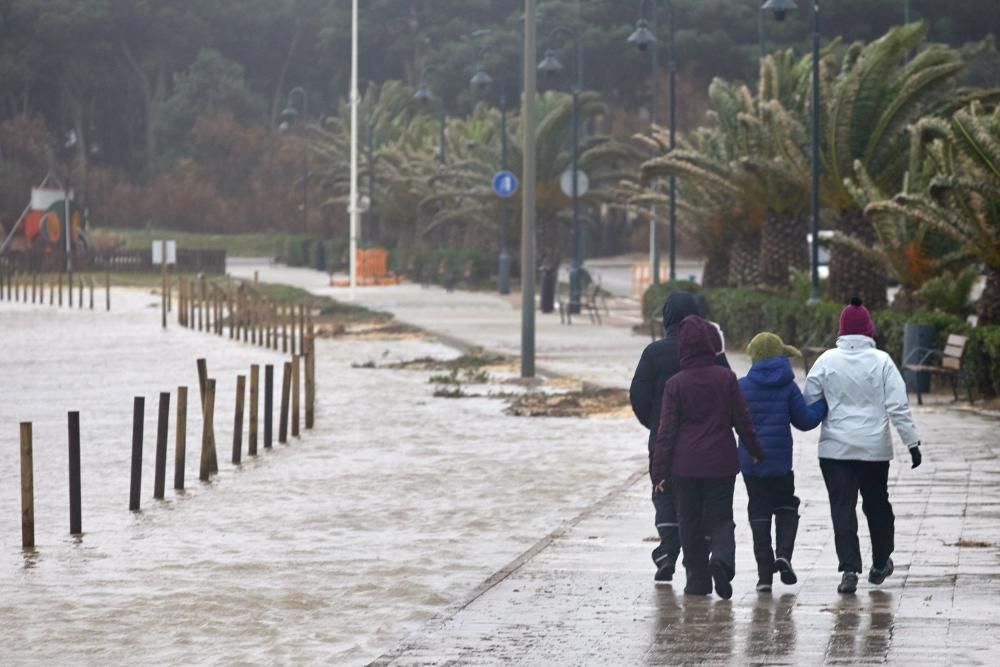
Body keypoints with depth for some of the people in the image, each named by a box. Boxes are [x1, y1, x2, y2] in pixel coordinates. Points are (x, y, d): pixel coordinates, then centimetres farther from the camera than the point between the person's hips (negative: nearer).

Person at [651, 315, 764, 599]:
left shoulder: (676, 384, -5)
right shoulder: (726, 378, -3)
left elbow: (666, 431, -4)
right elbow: (742, 421, 2)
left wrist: (660, 471, 0)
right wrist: (757, 452, 16)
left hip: (685, 466, 0)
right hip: (721, 464, 0)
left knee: (690, 522, 11)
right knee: (720, 517, 6)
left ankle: (697, 578, 11)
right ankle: (721, 559, -22)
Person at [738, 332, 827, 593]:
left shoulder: (742, 386, -3)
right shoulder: (787, 387, -4)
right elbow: (805, 420, -2)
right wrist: (825, 404, 11)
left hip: (750, 461, 1)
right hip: (780, 462, -1)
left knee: (759, 513, 8)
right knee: (786, 507, 18)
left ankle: (764, 573, 2)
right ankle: (784, 554, -8)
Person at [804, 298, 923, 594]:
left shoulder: (826, 361, -4)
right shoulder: (881, 361, -5)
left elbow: (809, 403, 0)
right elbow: (898, 407, -7)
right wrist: (912, 442, -1)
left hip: (835, 447, -1)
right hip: (875, 448, 1)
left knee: (842, 508, 0)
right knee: (877, 504, 17)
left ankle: (849, 569, -12)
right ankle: (880, 564, 31)